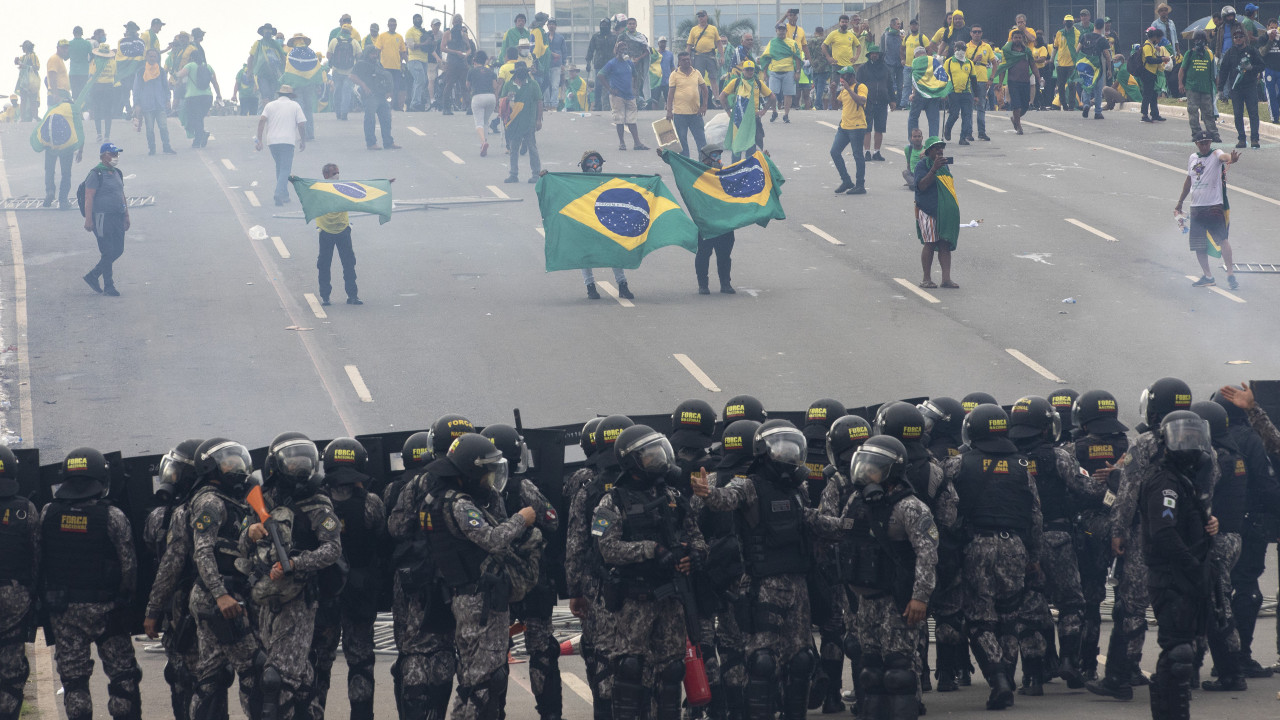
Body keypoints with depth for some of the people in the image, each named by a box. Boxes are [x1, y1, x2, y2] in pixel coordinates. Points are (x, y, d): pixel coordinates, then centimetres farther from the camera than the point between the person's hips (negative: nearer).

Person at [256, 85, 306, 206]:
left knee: (279, 167, 20)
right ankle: (279, 194, -23)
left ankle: (284, 195, 21)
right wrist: (303, 141, 12)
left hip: (272, 140, 3)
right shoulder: (295, 106, 9)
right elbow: (301, 124, 1)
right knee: (286, 169, -4)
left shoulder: (270, 105, 14)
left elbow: (262, 121, -1)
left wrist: (259, 140, -3)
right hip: (287, 141, -3)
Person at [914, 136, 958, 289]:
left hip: (945, 211, 6)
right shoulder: (922, 165, -6)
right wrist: (934, 169, -30)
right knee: (930, 244, -4)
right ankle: (926, 279, 5)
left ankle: (946, 279, 1)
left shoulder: (943, 164, 18)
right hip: (928, 210, -6)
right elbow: (921, 185, -20)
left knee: (945, 245, 2)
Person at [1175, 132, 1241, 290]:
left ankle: (1230, 274, -14)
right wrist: (1180, 203, 30)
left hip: (1214, 204, -6)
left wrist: (1232, 159, -55)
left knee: (1222, 238, -18)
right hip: (1196, 206, 6)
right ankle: (1207, 276, 20)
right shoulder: (1192, 158, 13)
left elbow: (1224, 156, -31)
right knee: (1198, 245, 7)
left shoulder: (1215, 155, -5)